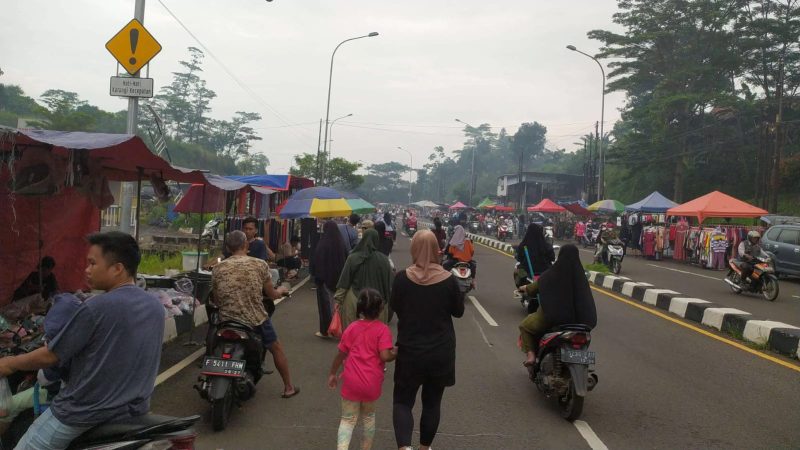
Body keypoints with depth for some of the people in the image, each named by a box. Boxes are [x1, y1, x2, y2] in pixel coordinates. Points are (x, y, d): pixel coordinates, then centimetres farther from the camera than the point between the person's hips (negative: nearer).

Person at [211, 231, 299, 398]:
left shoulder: (218, 268, -1)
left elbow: (215, 300, 7)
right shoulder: (259, 264, -5)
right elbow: (271, 294, 3)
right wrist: (281, 290, 25)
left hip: (226, 321, 1)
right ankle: (288, 387, 30)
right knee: (276, 348, 21)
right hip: (256, 320, -1)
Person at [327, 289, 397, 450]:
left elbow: (341, 354, 7)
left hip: (351, 381, 1)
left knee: (348, 419, 11)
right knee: (368, 416, 23)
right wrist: (397, 353, 2)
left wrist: (332, 374, 18)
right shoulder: (383, 329, -8)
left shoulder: (352, 328, 2)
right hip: (372, 383, -1)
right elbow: (385, 356, -18)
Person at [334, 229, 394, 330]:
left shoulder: (352, 258, -6)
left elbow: (344, 282, -1)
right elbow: (389, 285, 2)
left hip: (354, 302, 0)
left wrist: (338, 300, 8)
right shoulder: (384, 260, -4)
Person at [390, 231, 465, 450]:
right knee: (432, 402, 18)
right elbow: (458, 311, 2)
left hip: (410, 350, -1)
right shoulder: (448, 280, -12)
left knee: (403, 401, 11)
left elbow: (395, 307, 3)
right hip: (441, 352, 1)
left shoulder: (402, 278, -12)